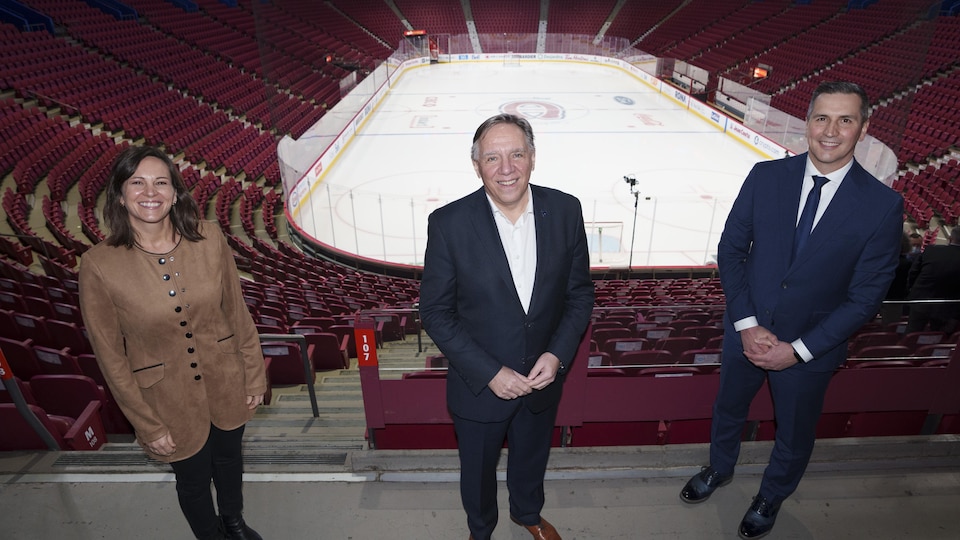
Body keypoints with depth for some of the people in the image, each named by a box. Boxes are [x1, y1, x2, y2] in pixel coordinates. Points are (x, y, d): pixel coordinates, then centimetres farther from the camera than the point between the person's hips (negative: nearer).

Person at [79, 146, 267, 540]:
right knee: (194, 480, 20)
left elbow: (237, 312, -3)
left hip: (226, 382, 3)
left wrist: (255, 375, 2)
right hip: (170, 400, -2)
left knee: (229, 458, 27)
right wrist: (147, 425, -6)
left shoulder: (209, 240, -14)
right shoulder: (100, 264, -19)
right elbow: (111, 356, -11)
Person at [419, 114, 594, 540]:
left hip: (543, 378, 3)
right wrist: (490, 372, -19)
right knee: (478, 470, 23)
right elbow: (436, 312, -15)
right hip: (479, 386, -2)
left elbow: (580, 291, -3)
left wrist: (558, 354, -15)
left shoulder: (565, 210, -12)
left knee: (532, 457, 29)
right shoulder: (449, 223, -20)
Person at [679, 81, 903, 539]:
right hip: (745, 333, 2)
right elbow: (730, 249, -6)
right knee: (728, 408, 23)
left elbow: (865, 296, -12)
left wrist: (798, 349, -16)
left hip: (811, 347, -1)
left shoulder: (882, 205, -15)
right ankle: (719, 469, 54)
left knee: (794, 433, 21)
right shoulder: (766, 177, -10)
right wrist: (747, 324, -13)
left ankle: (771, 497, 52)